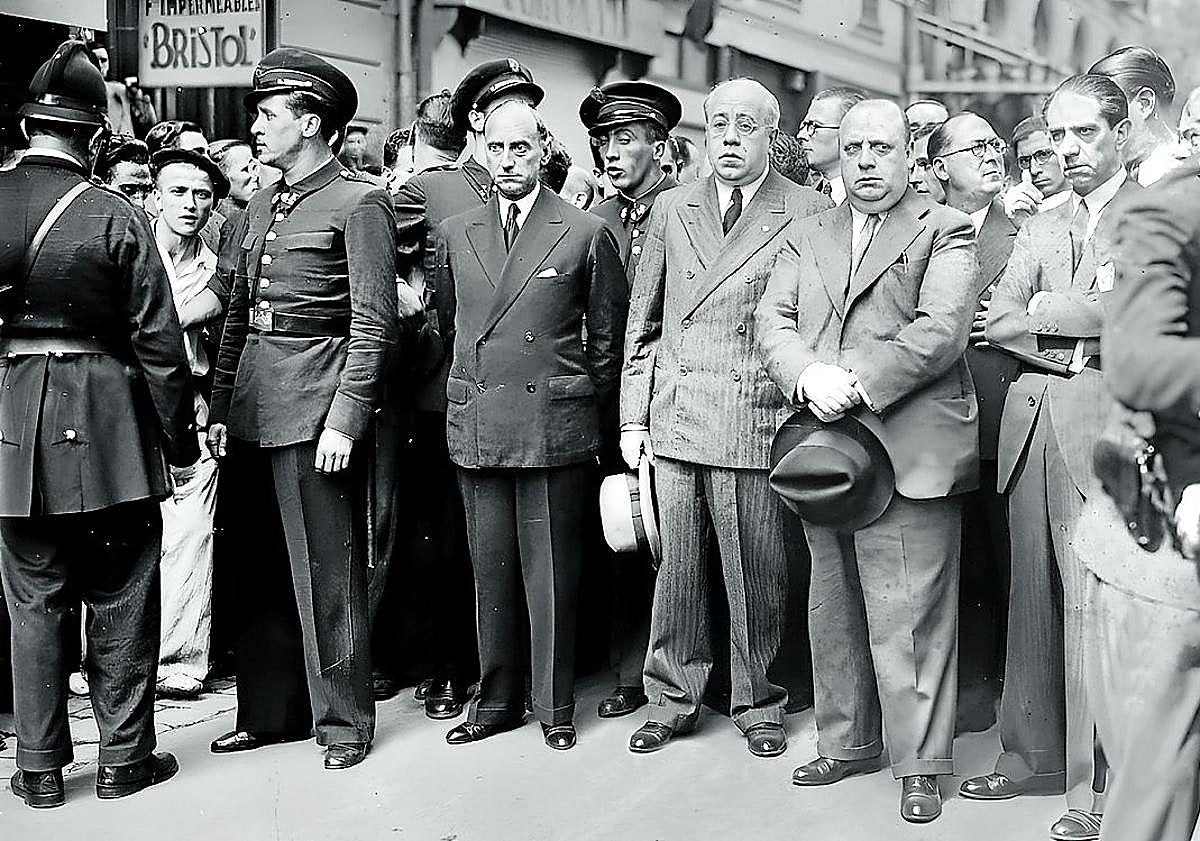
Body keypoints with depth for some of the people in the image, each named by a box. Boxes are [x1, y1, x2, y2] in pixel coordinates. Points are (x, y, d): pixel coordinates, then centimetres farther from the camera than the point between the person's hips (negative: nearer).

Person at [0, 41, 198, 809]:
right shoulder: (118, 219, -11)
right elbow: (158, 342, -10)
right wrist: (182, 444, -1)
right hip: (111, 429, -3)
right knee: (121, 601, 9)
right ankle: (124, 758, 19)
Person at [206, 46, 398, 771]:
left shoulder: (360, 202, -7)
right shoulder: (262, 206, 16)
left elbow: (374, 325, -12)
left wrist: (346, 419, -17)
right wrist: (221, 407, 13)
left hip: (316, 406, -7)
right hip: (255, 405, 8)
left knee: (326, 570, -1)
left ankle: (344, 720, 12)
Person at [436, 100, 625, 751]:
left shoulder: (586, 233, 0)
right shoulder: (454, 234, 11)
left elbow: (607, 336, 6)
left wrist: (591, 411, 7)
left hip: (555, 426, -3)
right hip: (475, 426, 4)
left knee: (552, 573, 2)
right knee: (490, 570, 9)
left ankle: (555, 706, 15)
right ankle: (496, 701, 22)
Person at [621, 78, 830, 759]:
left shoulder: (809, 213, 1)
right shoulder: (672, 211, 12)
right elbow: (644, 323, 14)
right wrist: (633, 416, 9)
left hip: (758, 421, -3)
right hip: (674, 417, 3)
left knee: (757, 572, 4)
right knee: (678, 564, 9)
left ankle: (759, 703, 21)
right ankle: (673, 698, 24)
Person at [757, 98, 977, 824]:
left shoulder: (945, 233, 2)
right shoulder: (811, 238, 18)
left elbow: (942, 328, -12)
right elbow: (773, 318, 6)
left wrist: (858, 384, -18)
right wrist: (807, 377, -13)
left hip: (909, 452, -5)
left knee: (909, 618, -4)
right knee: (834, 611, 14)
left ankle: (920, 764, 9)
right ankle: (847, 742, 28)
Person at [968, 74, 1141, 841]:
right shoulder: (1039, 230, 19)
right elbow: (996, 324, 6)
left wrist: (1046, 312, -4)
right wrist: (1081, 338, -7)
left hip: (1103, 427, -5)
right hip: (1033, 425, 6)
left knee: (1093, 605, -6)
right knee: (1033, 600, 10)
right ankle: (1034, 754, 21)